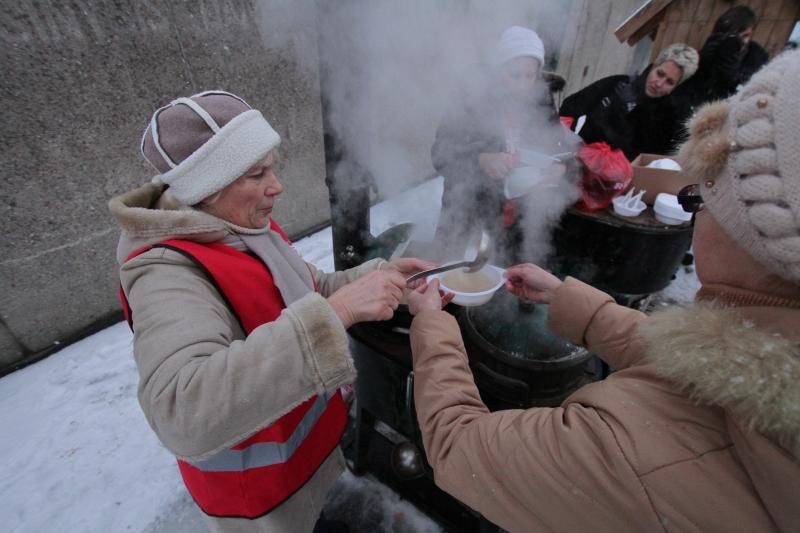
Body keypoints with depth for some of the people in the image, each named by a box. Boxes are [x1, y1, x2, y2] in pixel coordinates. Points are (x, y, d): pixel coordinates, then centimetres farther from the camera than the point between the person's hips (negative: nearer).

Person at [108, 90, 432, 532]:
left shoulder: (248, 228, -6)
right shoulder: (168, 272, -31)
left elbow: (307, 294, 6)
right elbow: (183, 414, -45)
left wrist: (378, 273, -9)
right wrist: (336, 311, -49)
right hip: (259, 486, -6)